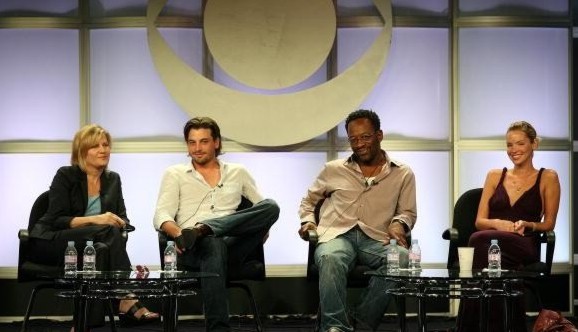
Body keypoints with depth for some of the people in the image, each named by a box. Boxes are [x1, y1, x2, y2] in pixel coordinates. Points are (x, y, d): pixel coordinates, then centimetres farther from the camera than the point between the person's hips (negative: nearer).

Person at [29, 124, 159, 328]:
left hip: (91, 245, 5)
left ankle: (85, 323, -39)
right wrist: (94, 220, -26)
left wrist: (119, 222, -18)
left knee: (103, 249, -34)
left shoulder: (112, 179, 12)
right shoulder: (66, 176, -5)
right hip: (50, 242, -5)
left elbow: (122, 219, 8)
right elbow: (56, 221, -13)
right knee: (108, 232, -32)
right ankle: (127, 303, -41)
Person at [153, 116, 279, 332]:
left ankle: (201, 229, -38)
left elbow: (264, 207, 25)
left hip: (233, 246, 2)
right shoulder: (175, 174, 18)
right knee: (213, 244, -42)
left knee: (271, 207, -24)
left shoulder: (238, 173, 25)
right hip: (192, 250, -2)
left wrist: (262, 226, 0)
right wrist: (178, 233, -19)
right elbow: (161, 217, 5)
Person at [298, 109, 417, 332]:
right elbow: (308, 200, 30)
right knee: (331, 258, -40)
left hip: (376, 239, 0)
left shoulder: (402, 174, 18)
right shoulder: (334, 170, 20)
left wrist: (399, 224, -3)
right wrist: (307, 221, 8)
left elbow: (408, 212, 20)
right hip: (337, 236, 0)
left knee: (402, 258, -37)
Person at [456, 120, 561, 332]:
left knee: (480, 240, -38)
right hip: (495, 239, 2)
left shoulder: (547, 178, 13)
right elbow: (479, 221, 14)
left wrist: (526, 225, -11)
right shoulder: (495, 176, 21)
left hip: (526, 246, -2)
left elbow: (549, 224, 11)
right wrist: (498, 223, -10)